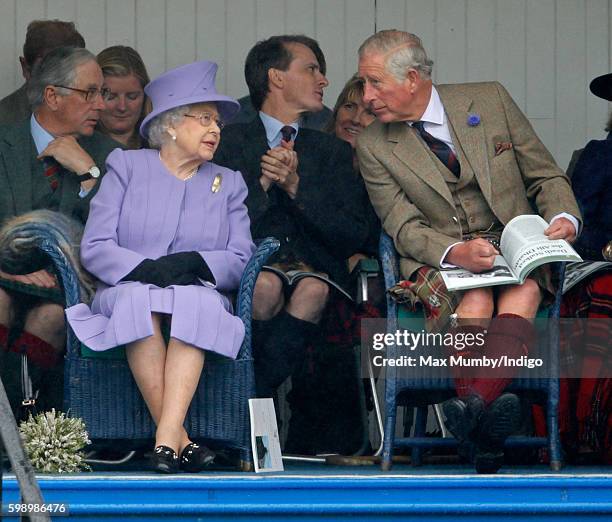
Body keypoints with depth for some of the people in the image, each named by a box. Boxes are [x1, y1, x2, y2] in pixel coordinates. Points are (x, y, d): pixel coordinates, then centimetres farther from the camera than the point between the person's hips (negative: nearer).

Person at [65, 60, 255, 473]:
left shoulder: (228, 183, 19)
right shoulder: (127, 167, 11)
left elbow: (241, 260, 6)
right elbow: (95, 247, 0)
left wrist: (193, 263, -15)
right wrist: (146, 269, -18)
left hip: (200, 294, 1)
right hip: (126, 290, -1)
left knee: (195, 303, -35)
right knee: (139, 300, -37)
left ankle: (165, 440, -47)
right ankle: (180, 440, -39)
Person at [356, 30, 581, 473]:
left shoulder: (490, 100, 6)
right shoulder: (375, 147, 5)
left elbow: (546, 176, 11)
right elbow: (405, 228, -2)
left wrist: (565, 218, -11)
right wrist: (454, 252, -23)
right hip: (441, 262, -1)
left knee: (523, 292, -35)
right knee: (474, 299, -35)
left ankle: (474, 402, -58)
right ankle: (487, 423, -55)